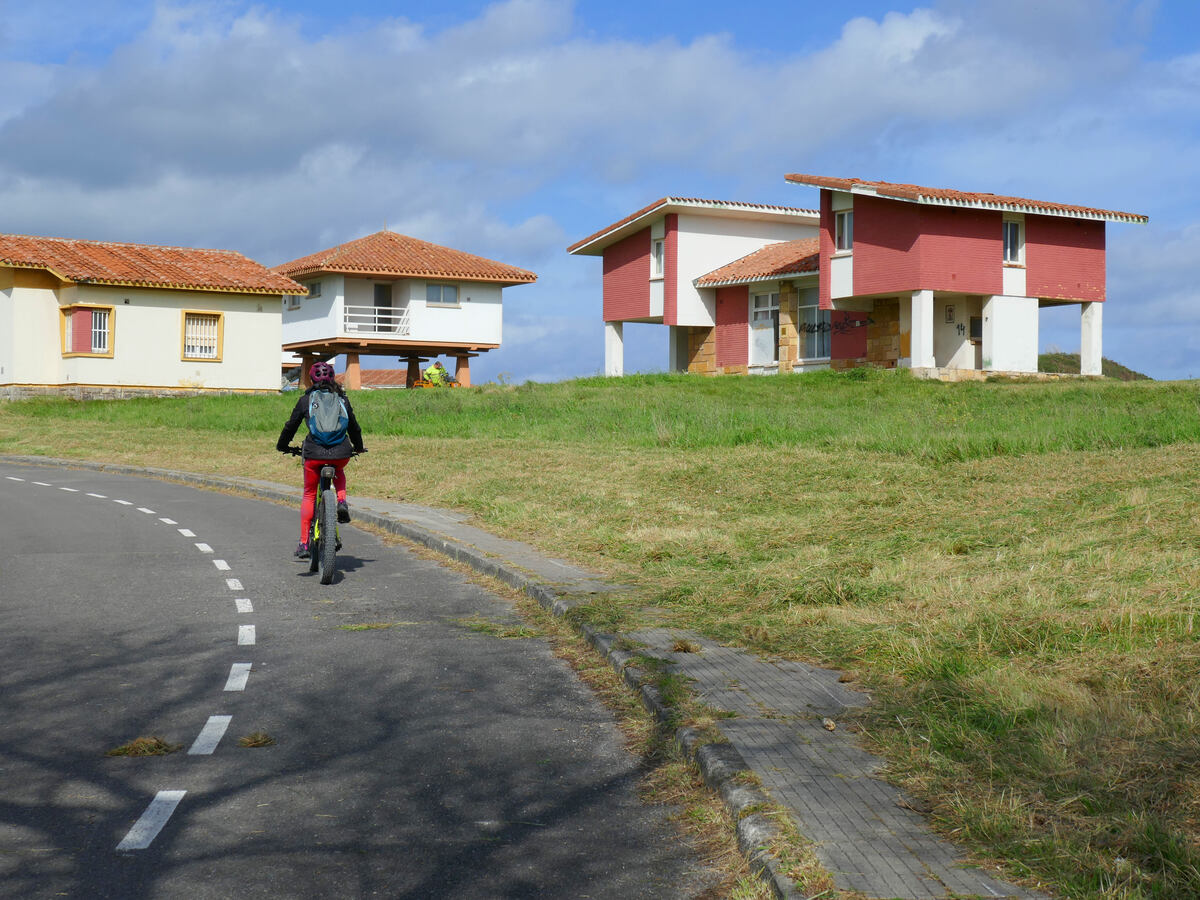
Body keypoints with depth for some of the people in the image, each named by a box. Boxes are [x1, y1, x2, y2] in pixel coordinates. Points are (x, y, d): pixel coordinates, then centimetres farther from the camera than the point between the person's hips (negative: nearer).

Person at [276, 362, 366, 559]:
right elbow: (353, 426, 20)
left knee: (309, 495, 14)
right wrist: (358, 447, 37)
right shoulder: (342, 399, 12)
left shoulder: (306, 399, 6)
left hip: (314, 453, -1)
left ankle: (304, 544, 9)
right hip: (341, 453, 2)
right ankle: (342, 501, 9)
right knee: (338, 472, 37)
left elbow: (291, 425, 12)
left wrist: (282, 445, 29)